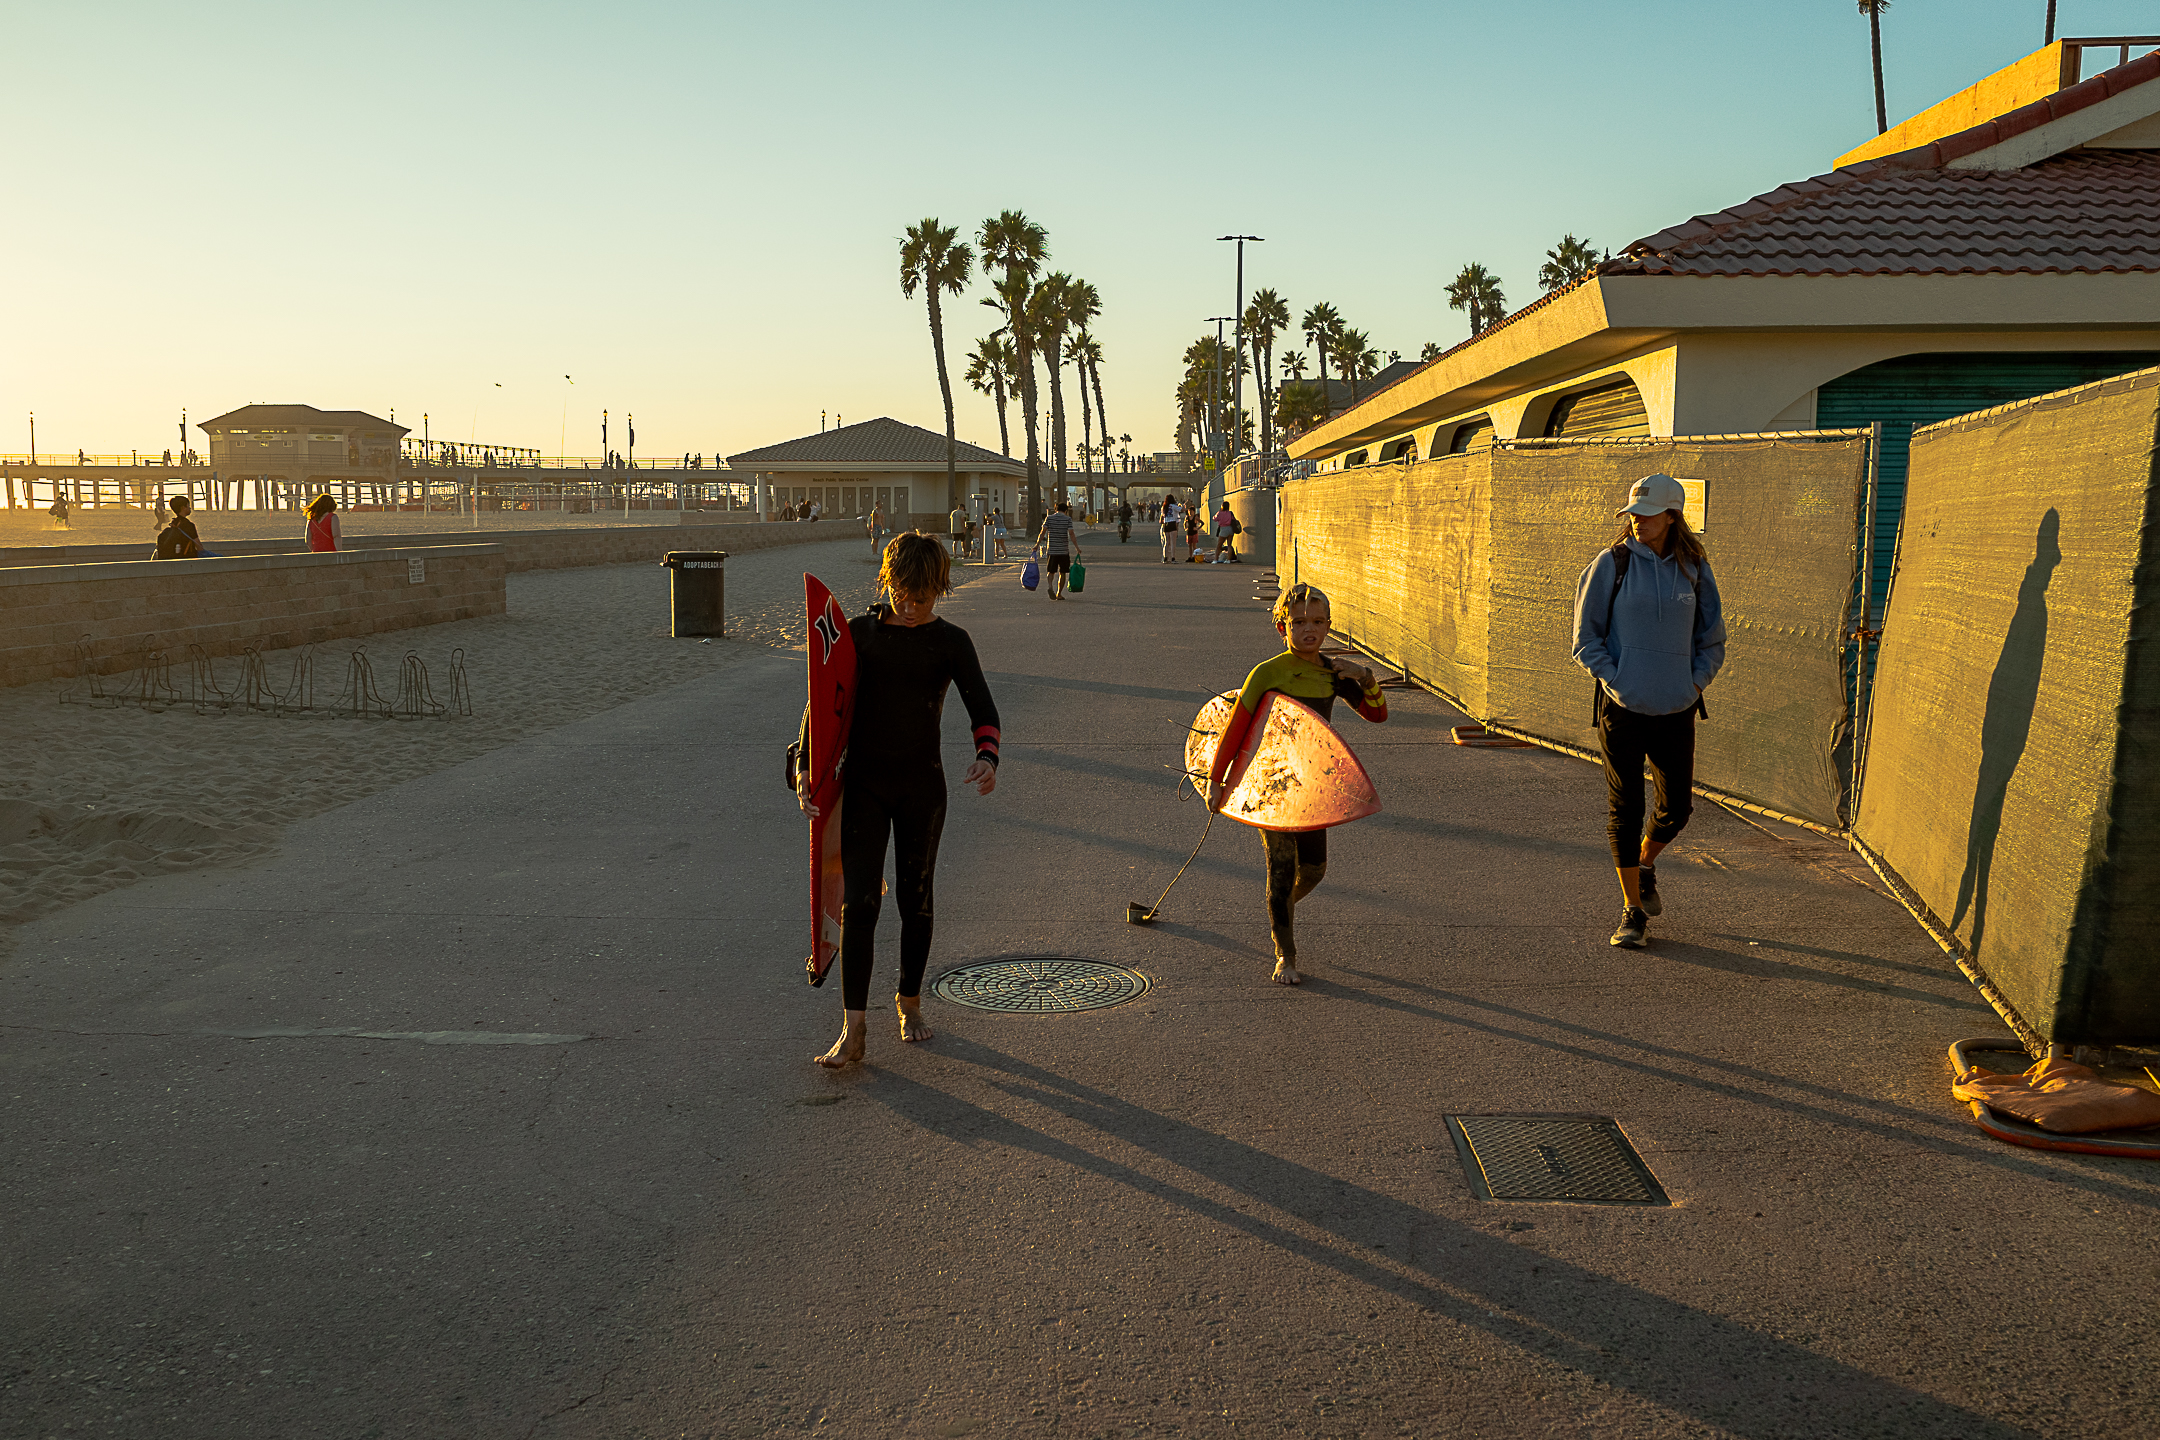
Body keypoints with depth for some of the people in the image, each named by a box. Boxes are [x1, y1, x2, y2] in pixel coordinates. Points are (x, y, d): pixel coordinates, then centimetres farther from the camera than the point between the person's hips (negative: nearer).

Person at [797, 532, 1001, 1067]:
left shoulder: (951, 642, 0)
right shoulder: (860, 632, 0)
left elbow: (982, 708, -2)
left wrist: (987, 756, -23)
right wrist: (807, 765, -8)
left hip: (923, 786, 1)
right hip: (864, 783, 0)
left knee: (916, 899, 11)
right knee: (859, 901, -9)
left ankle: (910, 1002, 32)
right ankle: (853, 1028, -7)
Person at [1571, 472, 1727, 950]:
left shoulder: (1695, 569, 4)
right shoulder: (1611, 564, -4)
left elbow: (1712, 639, 13)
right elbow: (1587, 638, -1)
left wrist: (1696, 684, -1)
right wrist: (1616, 683, -11)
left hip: (1676, 711, 3)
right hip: (1622, 709, -2)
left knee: (1677, 806, 7)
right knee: (1625, 810, 0)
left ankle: (1645, 864, 38)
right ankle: (1633, 911, 11)